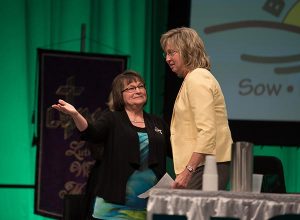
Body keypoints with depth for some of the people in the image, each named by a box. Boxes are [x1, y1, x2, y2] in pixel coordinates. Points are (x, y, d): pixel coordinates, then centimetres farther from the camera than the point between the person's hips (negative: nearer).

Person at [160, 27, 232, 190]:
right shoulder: (191, 79, 24)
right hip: (201, 165, 10)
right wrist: (187, 169, 18)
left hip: (208, 165, -10)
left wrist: (188, 170, -24)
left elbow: (207, 131, -19)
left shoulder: (197, 79, -8)